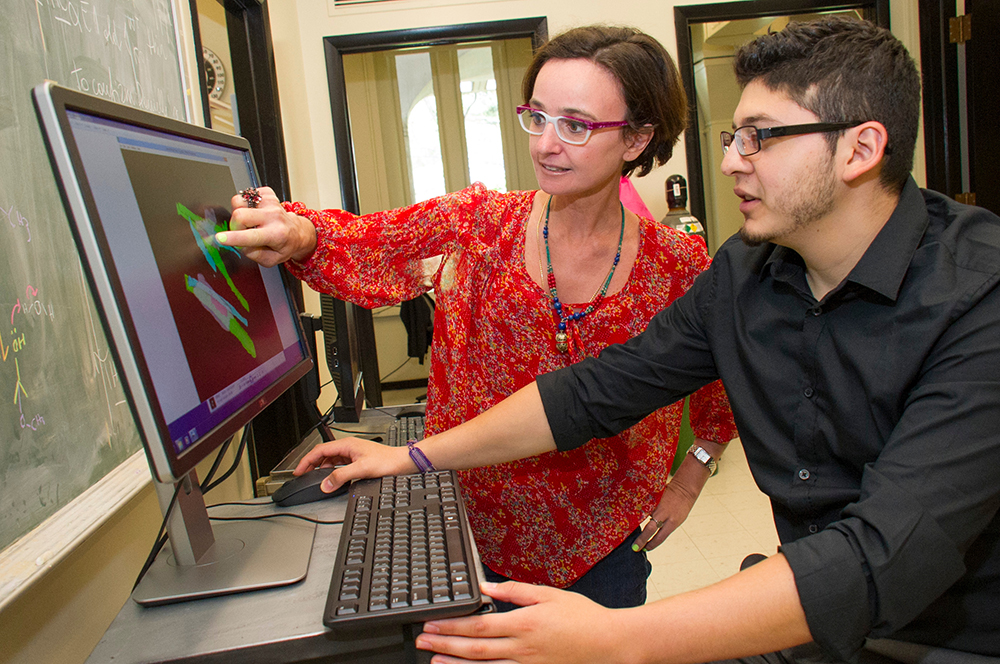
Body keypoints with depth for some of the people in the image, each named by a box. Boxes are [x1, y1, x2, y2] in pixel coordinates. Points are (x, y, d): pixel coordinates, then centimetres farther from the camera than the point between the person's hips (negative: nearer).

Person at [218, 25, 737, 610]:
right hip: (481, 529, 1)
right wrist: (298, 236, -38)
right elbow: (363, 248, -17)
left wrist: (689, 482, 4)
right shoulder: (483, 222, -11)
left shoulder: (677, 264, -11)